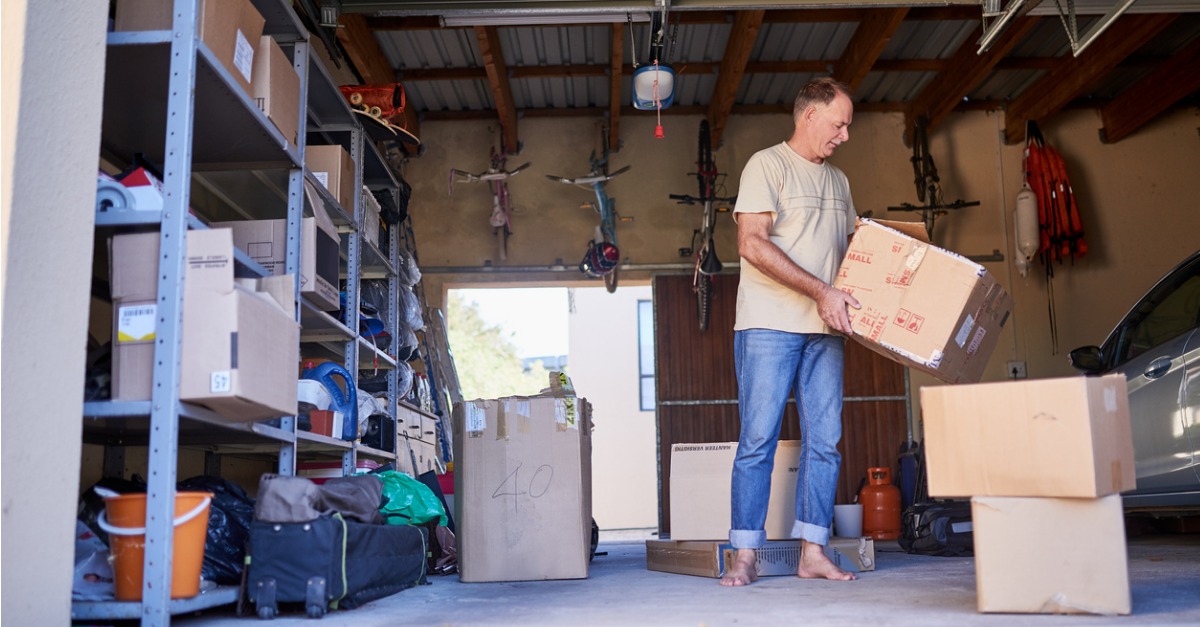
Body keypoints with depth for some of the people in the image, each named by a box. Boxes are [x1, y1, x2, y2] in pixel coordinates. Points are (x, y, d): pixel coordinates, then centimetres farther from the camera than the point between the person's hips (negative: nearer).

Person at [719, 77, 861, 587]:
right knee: (758, 439, -6)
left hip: (825, 329, 7)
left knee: (824, 442, 3)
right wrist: (820, 291, -17)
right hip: (769, 324, -6)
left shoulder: (838, 181, 21)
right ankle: (744, 556, 0)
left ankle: (813, 553, 10)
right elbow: (753, 244, -13)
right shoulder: (767, 165, -1)